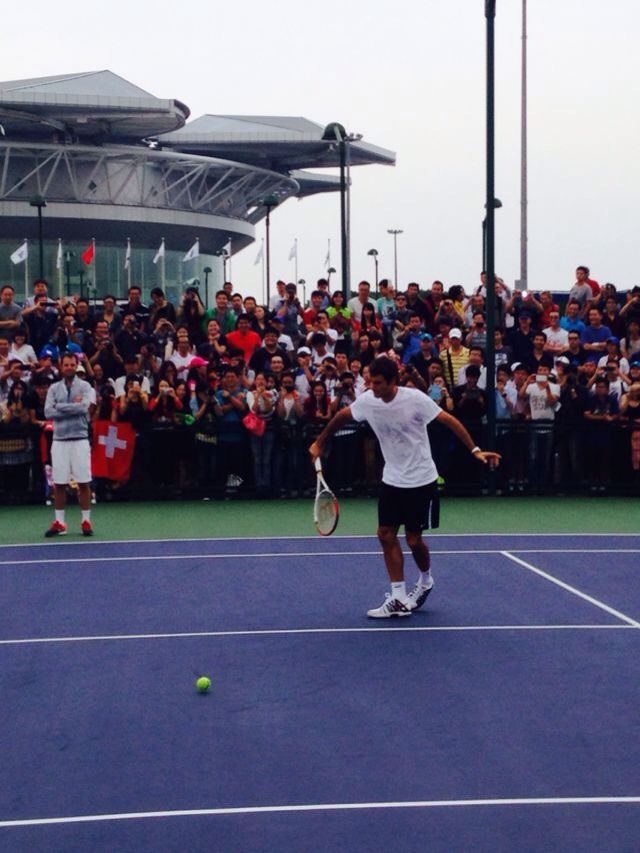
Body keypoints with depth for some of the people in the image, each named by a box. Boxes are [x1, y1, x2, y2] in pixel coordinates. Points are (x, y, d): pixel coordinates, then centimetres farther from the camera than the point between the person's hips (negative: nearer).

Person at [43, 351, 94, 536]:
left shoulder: (84, 386, 2)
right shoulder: (54, 388, 9)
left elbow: (84, 407, -15)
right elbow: (48, 412, -4)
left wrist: (60, 407, -8)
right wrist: (73, 407, -9)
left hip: (80, 439, -2)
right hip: (59, 440, 2)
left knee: (84, 482, 0)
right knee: (59, 483, 4)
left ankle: (86, 521, 8)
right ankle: (59, 523, 11)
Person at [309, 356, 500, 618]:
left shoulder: (415, 400, -21)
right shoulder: (367, 400, -7)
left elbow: (450, 421, -17)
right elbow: (341, 417, 12)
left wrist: (475, 450, -23)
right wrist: (319, 443, 20)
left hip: (420, 481, -5)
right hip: (392, 479, 5)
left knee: (413, 539, 0)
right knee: (386, 534, 0)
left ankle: (425, 581, 32)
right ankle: (399, 599, 7)